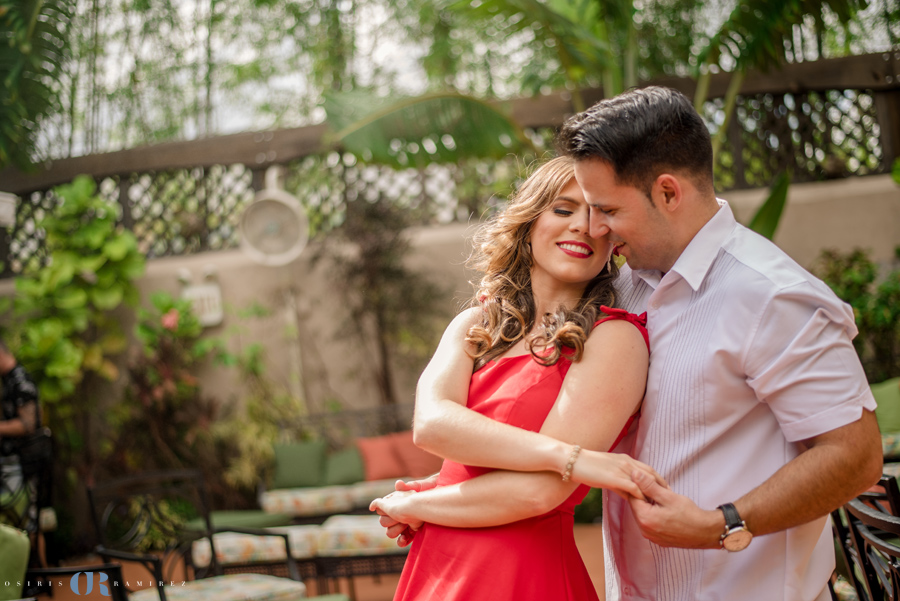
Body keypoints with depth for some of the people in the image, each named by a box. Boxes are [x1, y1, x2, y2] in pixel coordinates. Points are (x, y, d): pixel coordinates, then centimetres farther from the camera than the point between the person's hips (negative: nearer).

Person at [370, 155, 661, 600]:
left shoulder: (616, 338, -11)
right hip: (436, 563, 5)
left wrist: (410, 506, -6)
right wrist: (569, 456, -25)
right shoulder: (475, 324, 6)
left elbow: (537, 492, -18)